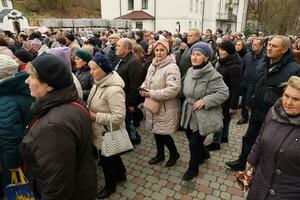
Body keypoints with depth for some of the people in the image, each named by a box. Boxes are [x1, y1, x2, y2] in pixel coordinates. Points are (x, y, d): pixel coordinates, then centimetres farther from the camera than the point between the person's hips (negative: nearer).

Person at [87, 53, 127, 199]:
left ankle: (110, 186, 40)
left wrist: (95, 116, -26)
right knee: (112, 155, 27)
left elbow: (118, 117, -32)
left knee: (106, 160, 14)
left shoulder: (113, 90, -30)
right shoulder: (99, 83, 0)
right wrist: (89, 112, -2)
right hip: (101, 132, 8)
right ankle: (120, 174, 53)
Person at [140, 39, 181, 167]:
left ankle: (174, 154, 30)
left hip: (166, 108, -7)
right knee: (156, 131, 18)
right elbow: (147, 81, 19)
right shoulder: (153, 65, 8)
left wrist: (152, 94, -26)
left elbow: (173, 89, -28)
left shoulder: (172, 67, -19)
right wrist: (143, 88, -5)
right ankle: (160, 154, 40)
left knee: (163, 133, 3)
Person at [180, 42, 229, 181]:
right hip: (189, 114, 7)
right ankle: (204, 154, 52)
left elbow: (224, 93, -22)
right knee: (191, 138, 21)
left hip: (203, 117, -7)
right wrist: (189, 101, 8)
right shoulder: (190, 71, 4)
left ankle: (193, 168, 29)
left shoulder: (212, 75, -20)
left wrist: (205, 101, -25)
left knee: (194, 144, 2)